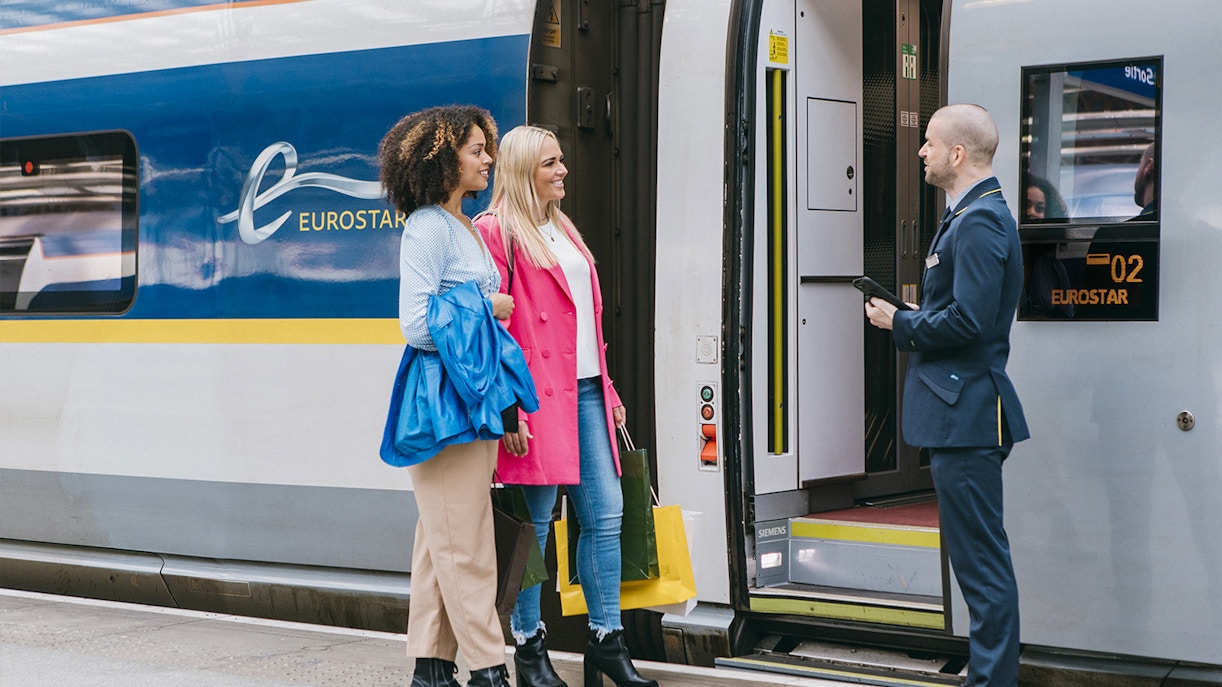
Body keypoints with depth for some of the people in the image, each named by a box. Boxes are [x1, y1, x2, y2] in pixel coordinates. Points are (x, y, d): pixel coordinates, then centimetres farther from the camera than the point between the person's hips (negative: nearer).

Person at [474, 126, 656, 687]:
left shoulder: (563, 229, 21)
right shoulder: (497, 230, -5)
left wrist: (608, 390, 19)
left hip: (585, 391, 8)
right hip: (537, 396, -8)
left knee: (605, 514, 5)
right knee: (535, 524, -2)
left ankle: (606, 640, 12)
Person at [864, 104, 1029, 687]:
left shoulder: (979, 221, -17)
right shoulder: (973, 215, 17)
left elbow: (968, 321, -24)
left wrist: (901, 323, -11)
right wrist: (914, 317, 10)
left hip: (966, 413, -11)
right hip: (962, 413, 11)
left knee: (982, 562, -6)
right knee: (980, 558, 17)